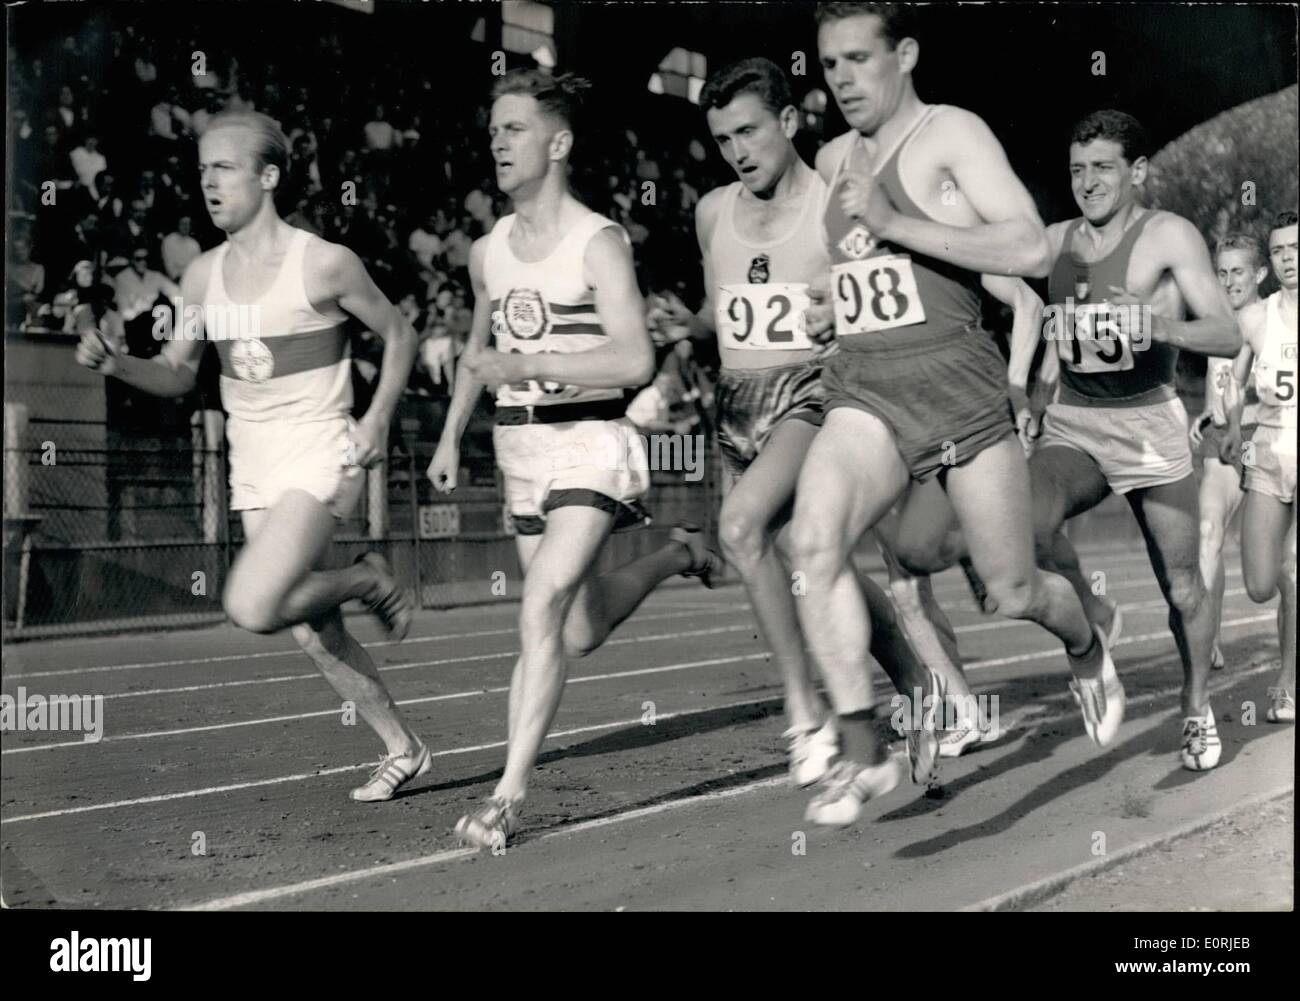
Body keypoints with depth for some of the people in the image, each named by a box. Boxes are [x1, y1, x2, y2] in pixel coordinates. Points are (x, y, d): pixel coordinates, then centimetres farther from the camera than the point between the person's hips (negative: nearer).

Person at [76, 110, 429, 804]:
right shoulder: (203, 275, 5)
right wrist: (114, 362, -7)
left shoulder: (324, 264, -10)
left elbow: (398, 336, 2)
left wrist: (378, 417, -10)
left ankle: (366, 578, 3)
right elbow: (177, 375, 12)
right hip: (252, 466, 6)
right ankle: (401, 749, 25)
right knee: (309, 631, 9)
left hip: (319, 458, -6)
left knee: (251, 608, -24)